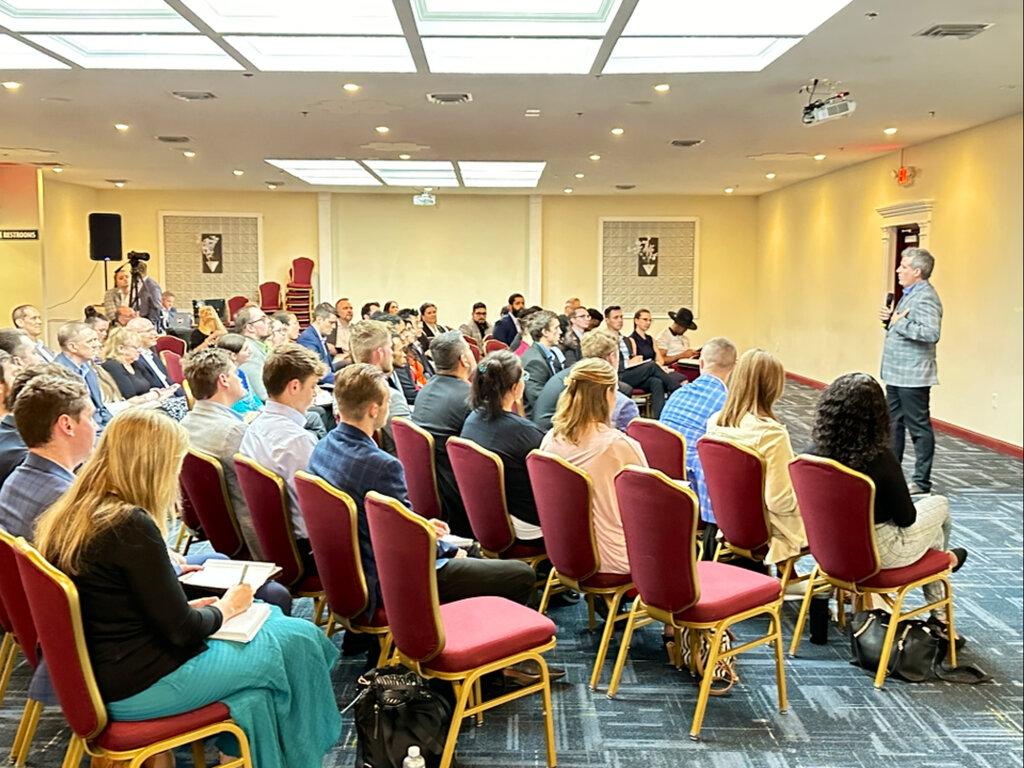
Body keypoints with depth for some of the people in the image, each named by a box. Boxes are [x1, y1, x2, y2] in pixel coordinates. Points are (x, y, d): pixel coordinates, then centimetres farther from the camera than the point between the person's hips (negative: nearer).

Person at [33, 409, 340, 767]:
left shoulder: (66, 516, 2)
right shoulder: (130, 525, -24)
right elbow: (183, 631, -20)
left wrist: (187, 606, 7)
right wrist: (225, 608, -1)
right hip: (138, 688, -9)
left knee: (270, 618, 15)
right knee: (300, 641, 2)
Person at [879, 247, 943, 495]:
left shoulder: (926, 297, -16)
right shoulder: (909, 295, 15)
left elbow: (931, 333, -30)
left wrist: (900, 323, -21)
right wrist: (889, 320, 6)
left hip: (913, 377, -11)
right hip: (896, 374, 11)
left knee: (919, 428, -2)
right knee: (893, 424, 17)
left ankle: (922, 482, 5)